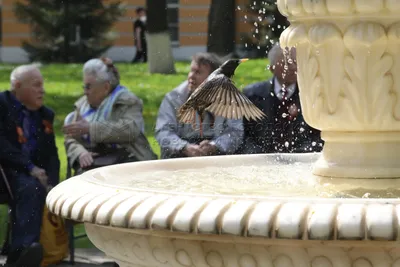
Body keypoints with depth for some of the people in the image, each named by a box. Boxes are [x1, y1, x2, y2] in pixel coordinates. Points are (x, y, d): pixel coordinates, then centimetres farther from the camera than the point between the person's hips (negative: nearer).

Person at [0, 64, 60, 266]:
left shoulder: (45, 115, 21)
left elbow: (52, 154, 15)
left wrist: (51, 182, -5)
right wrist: (29, 167, -19)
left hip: (30, 175, 5)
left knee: (32, 189, -32)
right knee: (33, 188, -35)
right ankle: (22, 251, -48)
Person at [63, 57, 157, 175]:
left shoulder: (127, 102, 2)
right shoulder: (83, 104, 20)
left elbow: (131, 130, -17)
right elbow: (70, 140, 16)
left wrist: (89, 128, -18)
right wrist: (80, 153, -9)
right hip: (92, 163, 3)